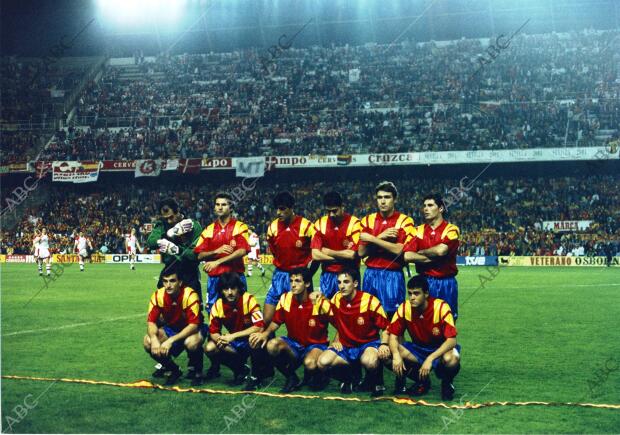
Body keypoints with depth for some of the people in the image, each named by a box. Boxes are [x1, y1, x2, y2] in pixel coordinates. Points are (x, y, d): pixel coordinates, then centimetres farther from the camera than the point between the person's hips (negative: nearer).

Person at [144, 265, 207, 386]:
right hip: (171, 329, 5)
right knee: (148, 342, -21)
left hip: (191, 330, -4)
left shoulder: (190, 295, -27)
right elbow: (151, 321, -13)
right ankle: (173, 370, 4)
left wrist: (171, 340, -39)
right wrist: (154, 338, -35)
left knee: (191, 343, -39)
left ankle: (198, 372, -6)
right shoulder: (158, 295, -15)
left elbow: (194, 325, -30)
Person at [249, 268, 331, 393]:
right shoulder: (285, 299, -5)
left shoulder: (321, 303, -16)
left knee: (310, 364, -38)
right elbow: (276, 322, 5)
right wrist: (266, 333, -16)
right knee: (272, 345, -28)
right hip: (293, 344, 4)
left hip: (316, 345, -4)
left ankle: (316, 377, 3)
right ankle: (291, 378, -4)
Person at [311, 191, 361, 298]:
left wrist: (328, 252, -4)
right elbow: (315, 255, -4)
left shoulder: (354, 223, -9)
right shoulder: (320, 224, 1)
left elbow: (352, 254, -15)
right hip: (327, 276, 3)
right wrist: (341, 258, -9)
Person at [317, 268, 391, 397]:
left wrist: (384, 344, -23)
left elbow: (385, 327, -7)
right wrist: (336, 340, 1)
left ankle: (375, 383, -3)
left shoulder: (370, 301, -15)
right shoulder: (336, 299, -1)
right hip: (345, 346, 4)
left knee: (369, 362, -41)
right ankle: (348, 380, 6)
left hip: (368, 344, -4)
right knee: (323, 362, -24)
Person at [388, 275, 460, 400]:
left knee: (451, 359, -38)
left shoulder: (441, 307, -23)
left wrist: (430, 359, -39)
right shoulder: (404, 308, -13)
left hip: (440, 349, -4)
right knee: (394, 353, -26)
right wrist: (396, 355, -31)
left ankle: (447, 384, -1)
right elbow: (393, 335, -9)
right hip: (417, 349, 4)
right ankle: (422, 382, 2)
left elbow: (451, 340, -27)